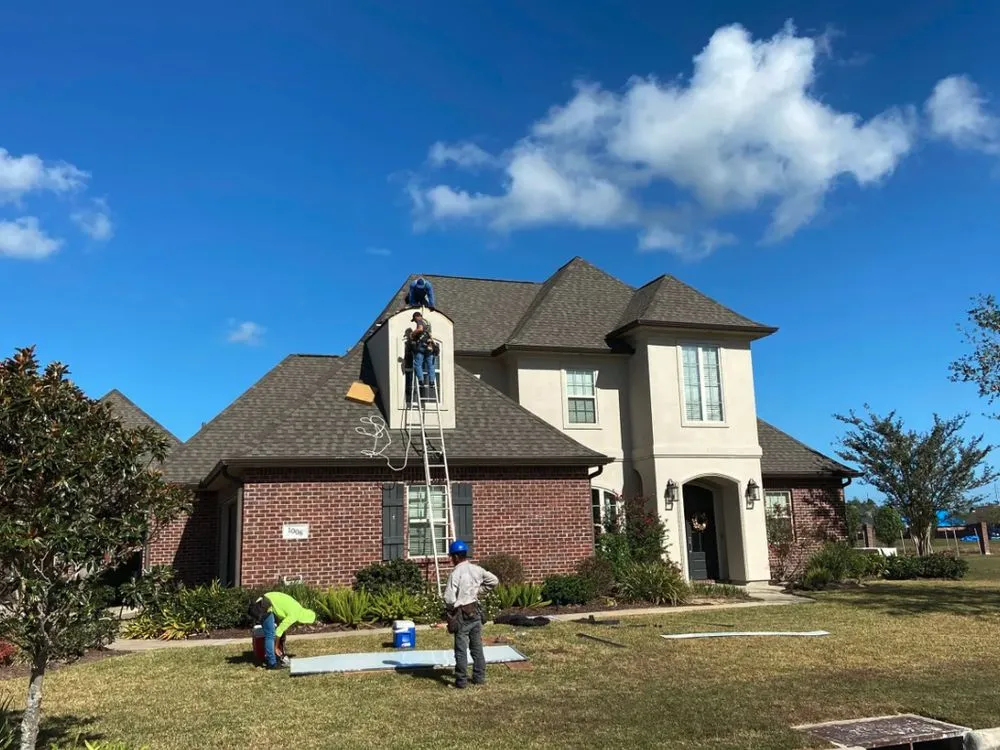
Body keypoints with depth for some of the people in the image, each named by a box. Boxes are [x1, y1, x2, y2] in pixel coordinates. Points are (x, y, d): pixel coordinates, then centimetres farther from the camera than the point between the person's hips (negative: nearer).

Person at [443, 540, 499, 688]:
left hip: (462, 615, -6)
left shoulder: (455, 573, -18)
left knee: (461, 649, 4)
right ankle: (479, 677, 21)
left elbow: (449, 599, -20)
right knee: (477, 647, 14)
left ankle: (461, 680, 9)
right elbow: (494, 581, 11)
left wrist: (451, 608, 2)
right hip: (476, 612, 6)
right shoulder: (477, 570, 0)